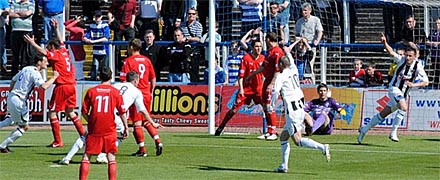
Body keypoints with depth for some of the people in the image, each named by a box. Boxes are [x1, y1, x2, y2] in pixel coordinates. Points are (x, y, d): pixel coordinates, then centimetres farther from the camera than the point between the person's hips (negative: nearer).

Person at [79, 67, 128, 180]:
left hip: (94, 129, 1)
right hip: (109, 130, -1)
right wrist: (126, 127, 9)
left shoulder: (91, 91, 2)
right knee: (111, 157, 5)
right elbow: (122, 112, 0)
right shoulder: (115, 92, 0)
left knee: (86, 156, 6)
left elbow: (84, 112, 3)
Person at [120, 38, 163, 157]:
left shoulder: (128, 61, -8)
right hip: (146, 94, 5)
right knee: (146, 121, 18)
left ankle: (142, 150, 0)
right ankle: (158, 141, 3)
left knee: (137, 123, 0)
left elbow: (124, 80, -12)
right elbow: (153, 79, 12)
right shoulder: (147, 60, 8)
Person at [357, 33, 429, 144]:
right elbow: (391, 52, -23)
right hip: (394, 88, -3)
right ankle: (393, 132, -22)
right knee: (404, 107, -29)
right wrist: (385, 43, -41)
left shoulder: (418, 66, -9)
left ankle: (364, 129, 26)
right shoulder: (401, 60, -10)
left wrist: (414, 84, -28)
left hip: (403, 94, 3)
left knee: (383, 114, 10)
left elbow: (426, 82, -11)